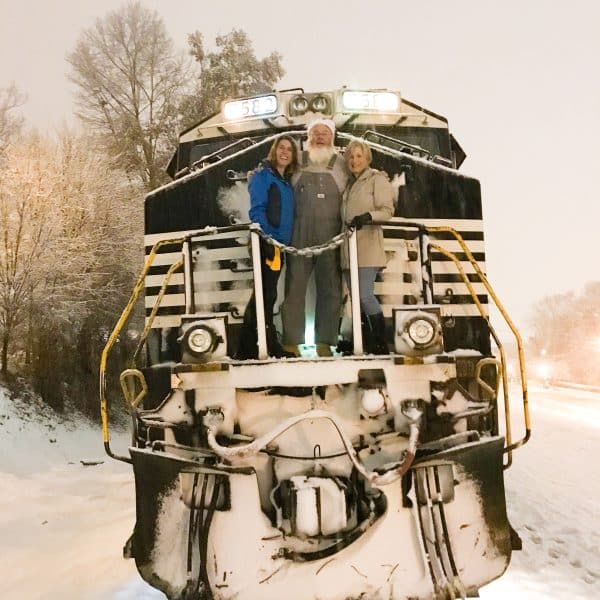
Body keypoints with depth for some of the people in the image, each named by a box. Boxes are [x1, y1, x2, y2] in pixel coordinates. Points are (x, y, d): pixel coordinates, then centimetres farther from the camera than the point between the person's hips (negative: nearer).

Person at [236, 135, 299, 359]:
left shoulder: (287, 181, 18)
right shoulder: (262, 175, -4)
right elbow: (257, 210, -13)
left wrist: (286, 243, 11)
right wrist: (267, 239, -22)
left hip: (279, 244, 8)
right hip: (266, 242, -8)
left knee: (266, 294, 10)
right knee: (266, 294, -7)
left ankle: (247, 348, 19)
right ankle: (271, 345, -1)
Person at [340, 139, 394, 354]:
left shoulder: (377, 179, 1)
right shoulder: (350, 183, 21)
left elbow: (387, 210, -9)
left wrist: (368, 216, -25)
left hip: (367, 244, -7)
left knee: (365, 294, -15)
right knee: (356, 296, 6)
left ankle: (381, 343, -6)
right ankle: (366, 342, 14)